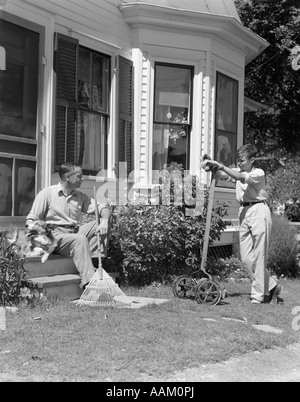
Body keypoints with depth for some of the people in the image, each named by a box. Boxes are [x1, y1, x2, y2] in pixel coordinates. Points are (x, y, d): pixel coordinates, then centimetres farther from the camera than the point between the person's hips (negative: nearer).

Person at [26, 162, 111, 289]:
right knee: (80, 239, -34)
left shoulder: (80, 196, 16)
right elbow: (31, 220, -1)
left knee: (100, 224, -14)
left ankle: (82, 258, -28)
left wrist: (104, 222, -13)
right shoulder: (46, 194, 1)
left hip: (76, 231, 6)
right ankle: (88, 282, -42)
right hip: (56, 234, -6)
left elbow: (102, 208, 12)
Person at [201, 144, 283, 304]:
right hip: (244, 212, 7)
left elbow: (241, 177, -23)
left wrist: (221, 166, -30)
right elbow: (222, 175, -2)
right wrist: (212, 166, -22)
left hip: (258, 211, -7)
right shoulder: (238, 171, 14)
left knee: (259, 256, -4)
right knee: (246, 258, 6)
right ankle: (271, 286, 21)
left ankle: (258, 295, 3)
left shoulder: (258, 173, -5)